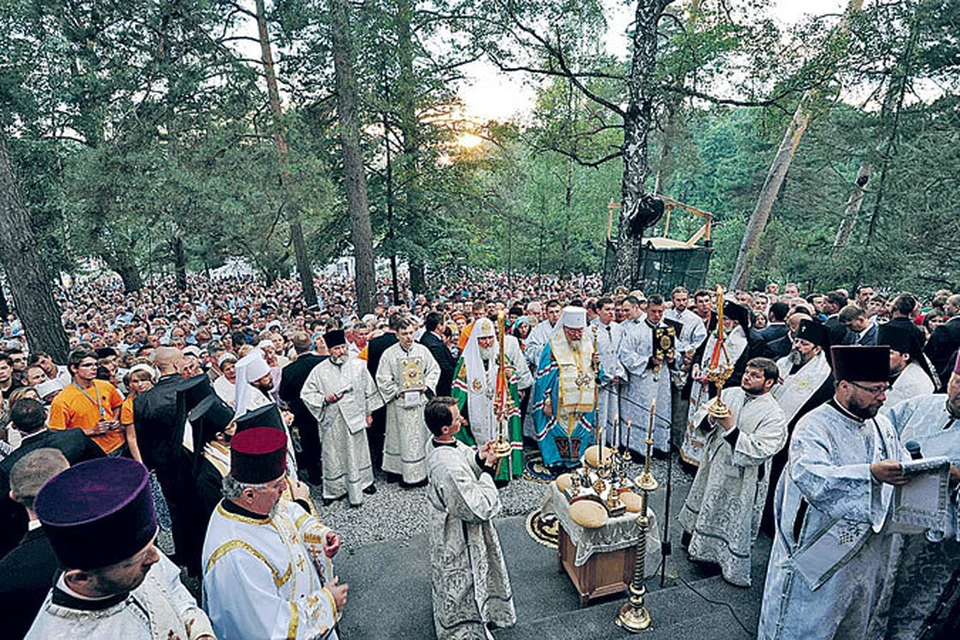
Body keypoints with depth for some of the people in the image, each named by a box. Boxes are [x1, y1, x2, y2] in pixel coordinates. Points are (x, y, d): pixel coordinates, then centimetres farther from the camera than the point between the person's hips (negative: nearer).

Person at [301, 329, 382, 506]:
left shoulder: (359, 365, -2)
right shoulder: (320, 370, -6)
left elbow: (369, 390, 6)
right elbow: (306, 393, 1)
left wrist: (369, 413, 8)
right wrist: (325, 399, -15)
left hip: (355, 417, 1)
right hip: (332, 420, -1)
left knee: (357, 451, 15)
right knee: (333, 454, 9)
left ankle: (363, 482, 33)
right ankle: (333, 489, 25)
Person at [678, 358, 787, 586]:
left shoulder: (774, 415, -18)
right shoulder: (729, 394, -3)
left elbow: (759, 451, -27)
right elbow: (700, 418, 2)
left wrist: (731, 427, -31)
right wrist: (710, 418, -20)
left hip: (742, 480, -5)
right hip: (712, 467, 5)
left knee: (736, 522, 10)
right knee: (707, 512, 23)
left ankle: (735, 569, 32)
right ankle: (701, 549, 46)